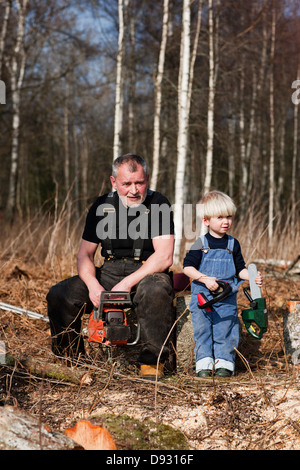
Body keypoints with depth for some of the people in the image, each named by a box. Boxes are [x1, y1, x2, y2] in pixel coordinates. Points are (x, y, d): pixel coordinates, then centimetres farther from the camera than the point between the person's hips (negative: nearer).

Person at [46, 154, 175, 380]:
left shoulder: (158, 205, -9)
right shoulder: (102, 206, 4)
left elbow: (164, 257, -18)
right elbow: (85, 254, 5)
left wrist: (127, 284, -25)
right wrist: (93, 285, -15)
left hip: (147, 274, -4)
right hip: (109, 273, 4)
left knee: (156, 291, -40)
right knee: (59, 295, -16)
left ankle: (153, 361, -23)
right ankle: (71, 359, 4)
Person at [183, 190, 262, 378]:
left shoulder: (233, 244, 5)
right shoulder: (201, 244, -3)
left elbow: (240, 269, 10)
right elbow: (188, 267, -6)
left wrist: (253, 277, -8)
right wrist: (205, 279, -19)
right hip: (202, 295, -1)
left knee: (225, 330, 2)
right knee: (202, 329, 1)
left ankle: (224, 362, 10)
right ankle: (204, 362, 9)